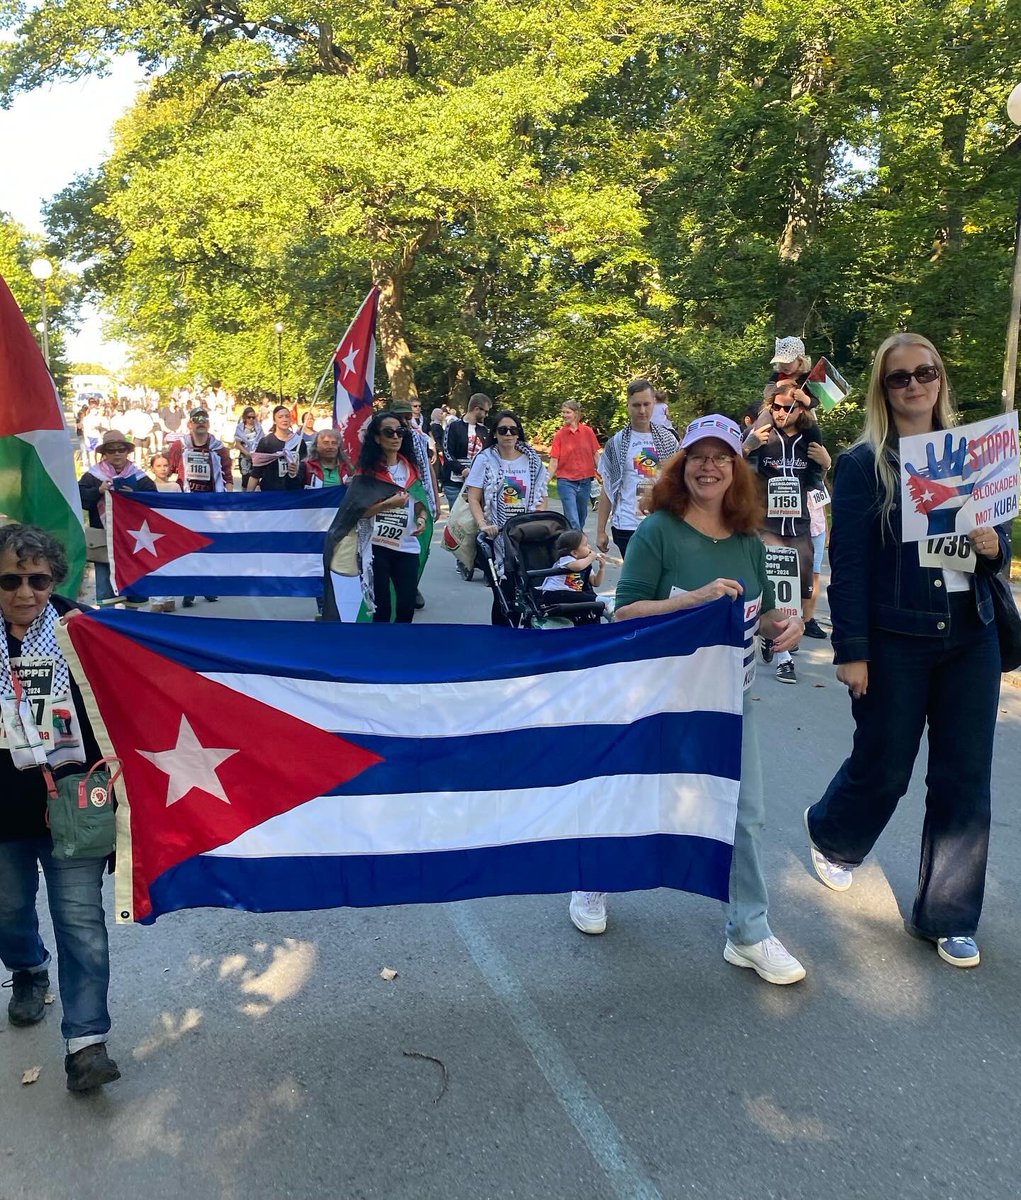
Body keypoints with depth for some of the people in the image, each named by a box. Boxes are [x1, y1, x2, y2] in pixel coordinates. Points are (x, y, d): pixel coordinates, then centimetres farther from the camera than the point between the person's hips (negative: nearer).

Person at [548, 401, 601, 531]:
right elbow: (554, 460, -5)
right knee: (573, 520, -11)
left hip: (585, 480, 3)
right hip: (566, 481, -3)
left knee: (582, 517, 16)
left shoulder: (588, 431, 0)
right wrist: (547, 479, -15)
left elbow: (596, 455, 5)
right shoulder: (559, 434, -3)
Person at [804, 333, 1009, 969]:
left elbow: (998, 541, 15)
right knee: (882, 767, 8)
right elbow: (847, 562, -9)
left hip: (970, 637, 4)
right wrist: (850, 651, -13)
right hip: (895, 641, -4)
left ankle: (948, 917, 22)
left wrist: (996, 546, -9)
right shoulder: (863, 463, -5)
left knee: (965, 778, 6)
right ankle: (832, 835, 42)